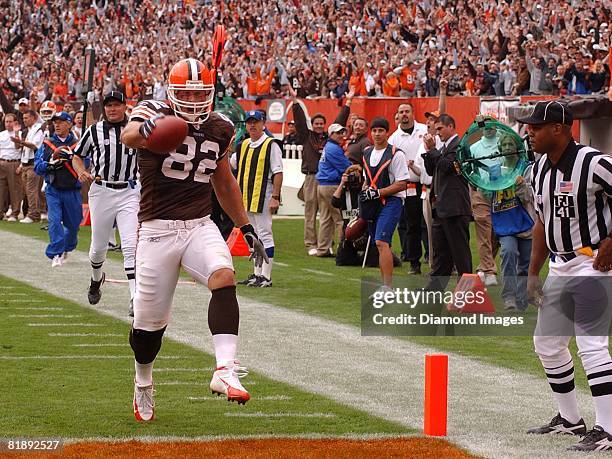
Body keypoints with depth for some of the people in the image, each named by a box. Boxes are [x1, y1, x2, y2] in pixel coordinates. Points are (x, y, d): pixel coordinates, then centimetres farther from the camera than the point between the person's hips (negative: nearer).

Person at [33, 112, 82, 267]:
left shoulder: (77, 144, 3)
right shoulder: (47, 144, 5)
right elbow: (38, 167, 0)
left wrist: (70, 156, -21)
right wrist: (53, 158, -14)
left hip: (72, 191, 0)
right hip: (53, 189, 0)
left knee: (73, 223, 9)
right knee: (54, 220, -16)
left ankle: (66, 249, 34)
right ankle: (56, 254, -15)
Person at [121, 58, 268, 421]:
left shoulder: (220, 129, 7)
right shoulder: (153, 113, -9)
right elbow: (128, 136, -34)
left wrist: (246, 227, 23)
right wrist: (145, 130, -58)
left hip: (200, 225, 3)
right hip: (158, 228, -3)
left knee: (224, 276, -28)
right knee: (149, 321, 4)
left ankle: (226, 371, -35)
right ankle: (143, 385, 32)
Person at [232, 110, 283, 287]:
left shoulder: (271, 145, -7)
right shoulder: (243, 146, 15)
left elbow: (278, 173, -12)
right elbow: (228, 165, 27)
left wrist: (275, 197, -19)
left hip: (263, 197, -8)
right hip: (246, 198, 8)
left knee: (265, 235, -8)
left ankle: (266, 277, -7)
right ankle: (257, 274, 20)